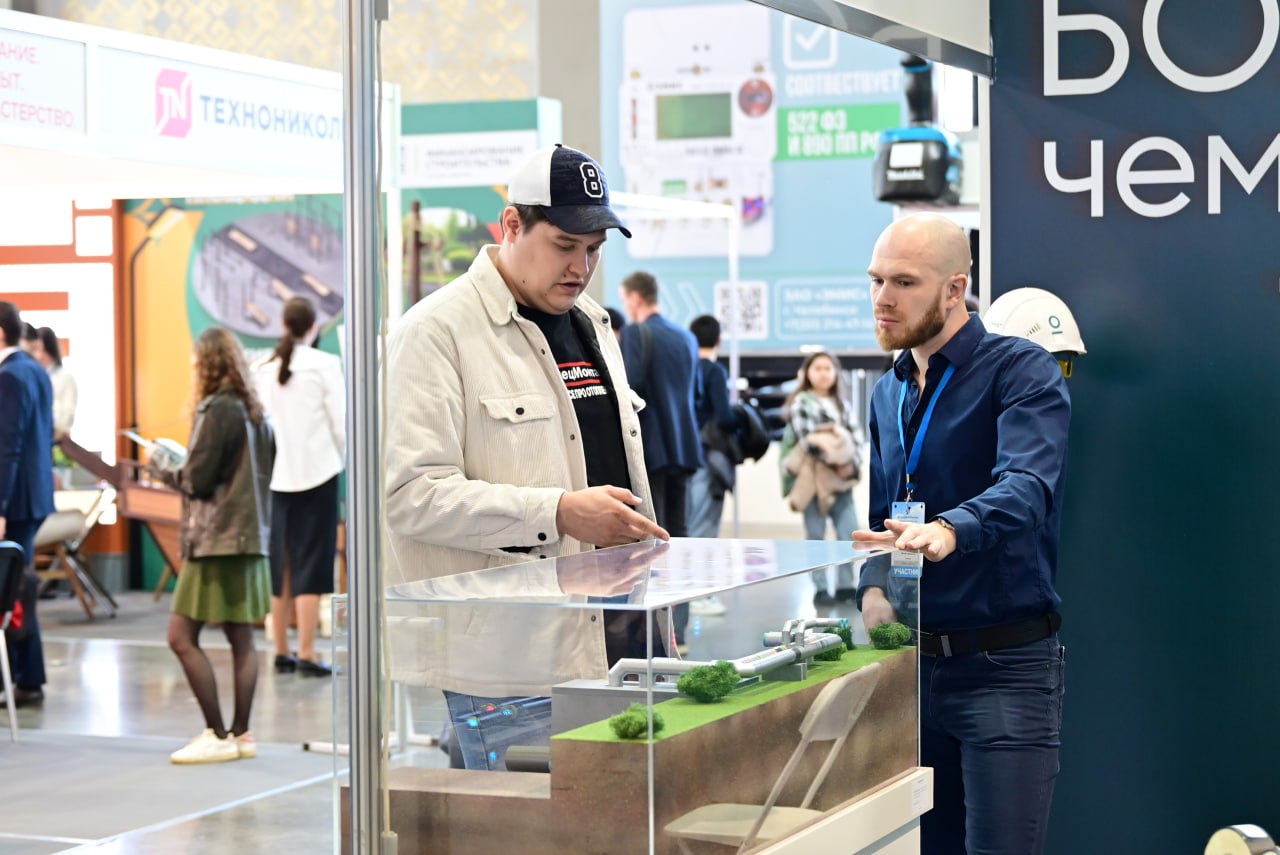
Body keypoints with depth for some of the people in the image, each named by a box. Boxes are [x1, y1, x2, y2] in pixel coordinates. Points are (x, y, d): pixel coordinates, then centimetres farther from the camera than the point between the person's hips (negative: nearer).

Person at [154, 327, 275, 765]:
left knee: (182, 637, -5)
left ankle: (218, 735, -7)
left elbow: (198, 480, -15)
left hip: (216, 540, -9)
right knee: (241, 641, 9)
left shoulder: (217, 410, -12)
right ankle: (241, 733, 11)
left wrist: (167, 473, 4)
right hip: (251, 536, 9)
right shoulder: (256, 413, 11)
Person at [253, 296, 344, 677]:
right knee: (311, 564, -2)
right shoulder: (325, 364, -7)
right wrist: (340, 459, 10)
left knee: (281, 564, 11)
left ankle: (282, 652, 17)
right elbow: (340, 422, -5)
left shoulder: (262, 370, 4)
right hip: (317, 473, -4)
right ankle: (306, 655, -4)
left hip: (277, 476, 4)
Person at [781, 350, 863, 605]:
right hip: (814, 477, -4)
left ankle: (845, 585, 9)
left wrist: (851, 464, -9)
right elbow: (806, 438, -11)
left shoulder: (843, 403, 17)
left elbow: (856, 435, 8)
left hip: (842, 477, 5)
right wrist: (833, 463, -17)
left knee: (850, 532, -1)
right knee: (816, 535, -1)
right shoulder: (801, 402, 1)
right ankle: (820, 589, 3)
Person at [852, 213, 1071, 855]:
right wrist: (874, 590, 0)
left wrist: (948, 530, -47)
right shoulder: (889, 392, 15)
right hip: (914, 660, 7)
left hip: (1005, 663, -7)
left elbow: (1025, 487, -27)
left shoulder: (1020, 370, -9)